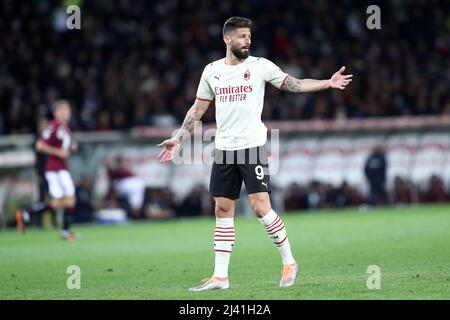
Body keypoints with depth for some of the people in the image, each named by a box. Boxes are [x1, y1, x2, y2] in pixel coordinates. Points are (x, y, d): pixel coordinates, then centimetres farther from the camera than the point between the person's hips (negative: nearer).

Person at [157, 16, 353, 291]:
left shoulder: (260, 65, 0)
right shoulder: (212, 71, 9)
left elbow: (295, 85, -3)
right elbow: (197, 110, 18)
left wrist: (328, 83, -15)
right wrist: (177, 140, 15)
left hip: (252, 146, -4)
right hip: (223, 149, 4)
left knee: (261, 206, -12)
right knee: (223, 211, 5)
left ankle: (289, 263, 4)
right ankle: (220, 277, 9)